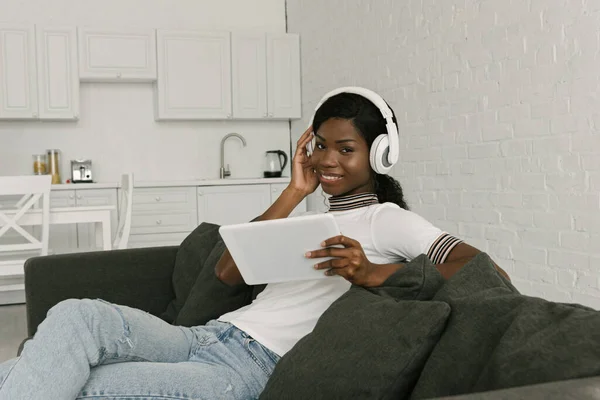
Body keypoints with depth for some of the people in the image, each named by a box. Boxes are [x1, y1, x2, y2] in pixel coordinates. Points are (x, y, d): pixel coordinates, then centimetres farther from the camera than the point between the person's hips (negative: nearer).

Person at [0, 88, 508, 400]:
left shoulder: (385, 219, 2)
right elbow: (228, 273, 13)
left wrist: (374, 274, -20)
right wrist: (294, 193, 10)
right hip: (202, 339, 7)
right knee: (77, 315, -19)